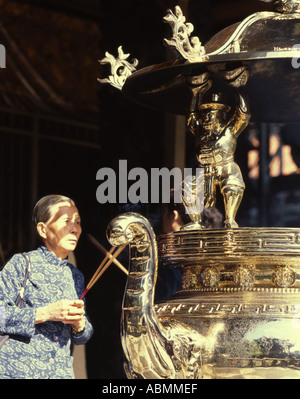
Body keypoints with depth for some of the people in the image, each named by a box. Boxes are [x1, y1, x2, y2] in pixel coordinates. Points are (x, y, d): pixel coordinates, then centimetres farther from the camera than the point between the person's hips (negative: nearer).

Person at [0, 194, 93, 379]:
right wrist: (44, 314, -19)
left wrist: (79, 324, -4)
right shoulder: (22, 264, -3)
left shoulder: (76, 276, 14)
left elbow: (83, 336, 18)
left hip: (62, 372, 5)